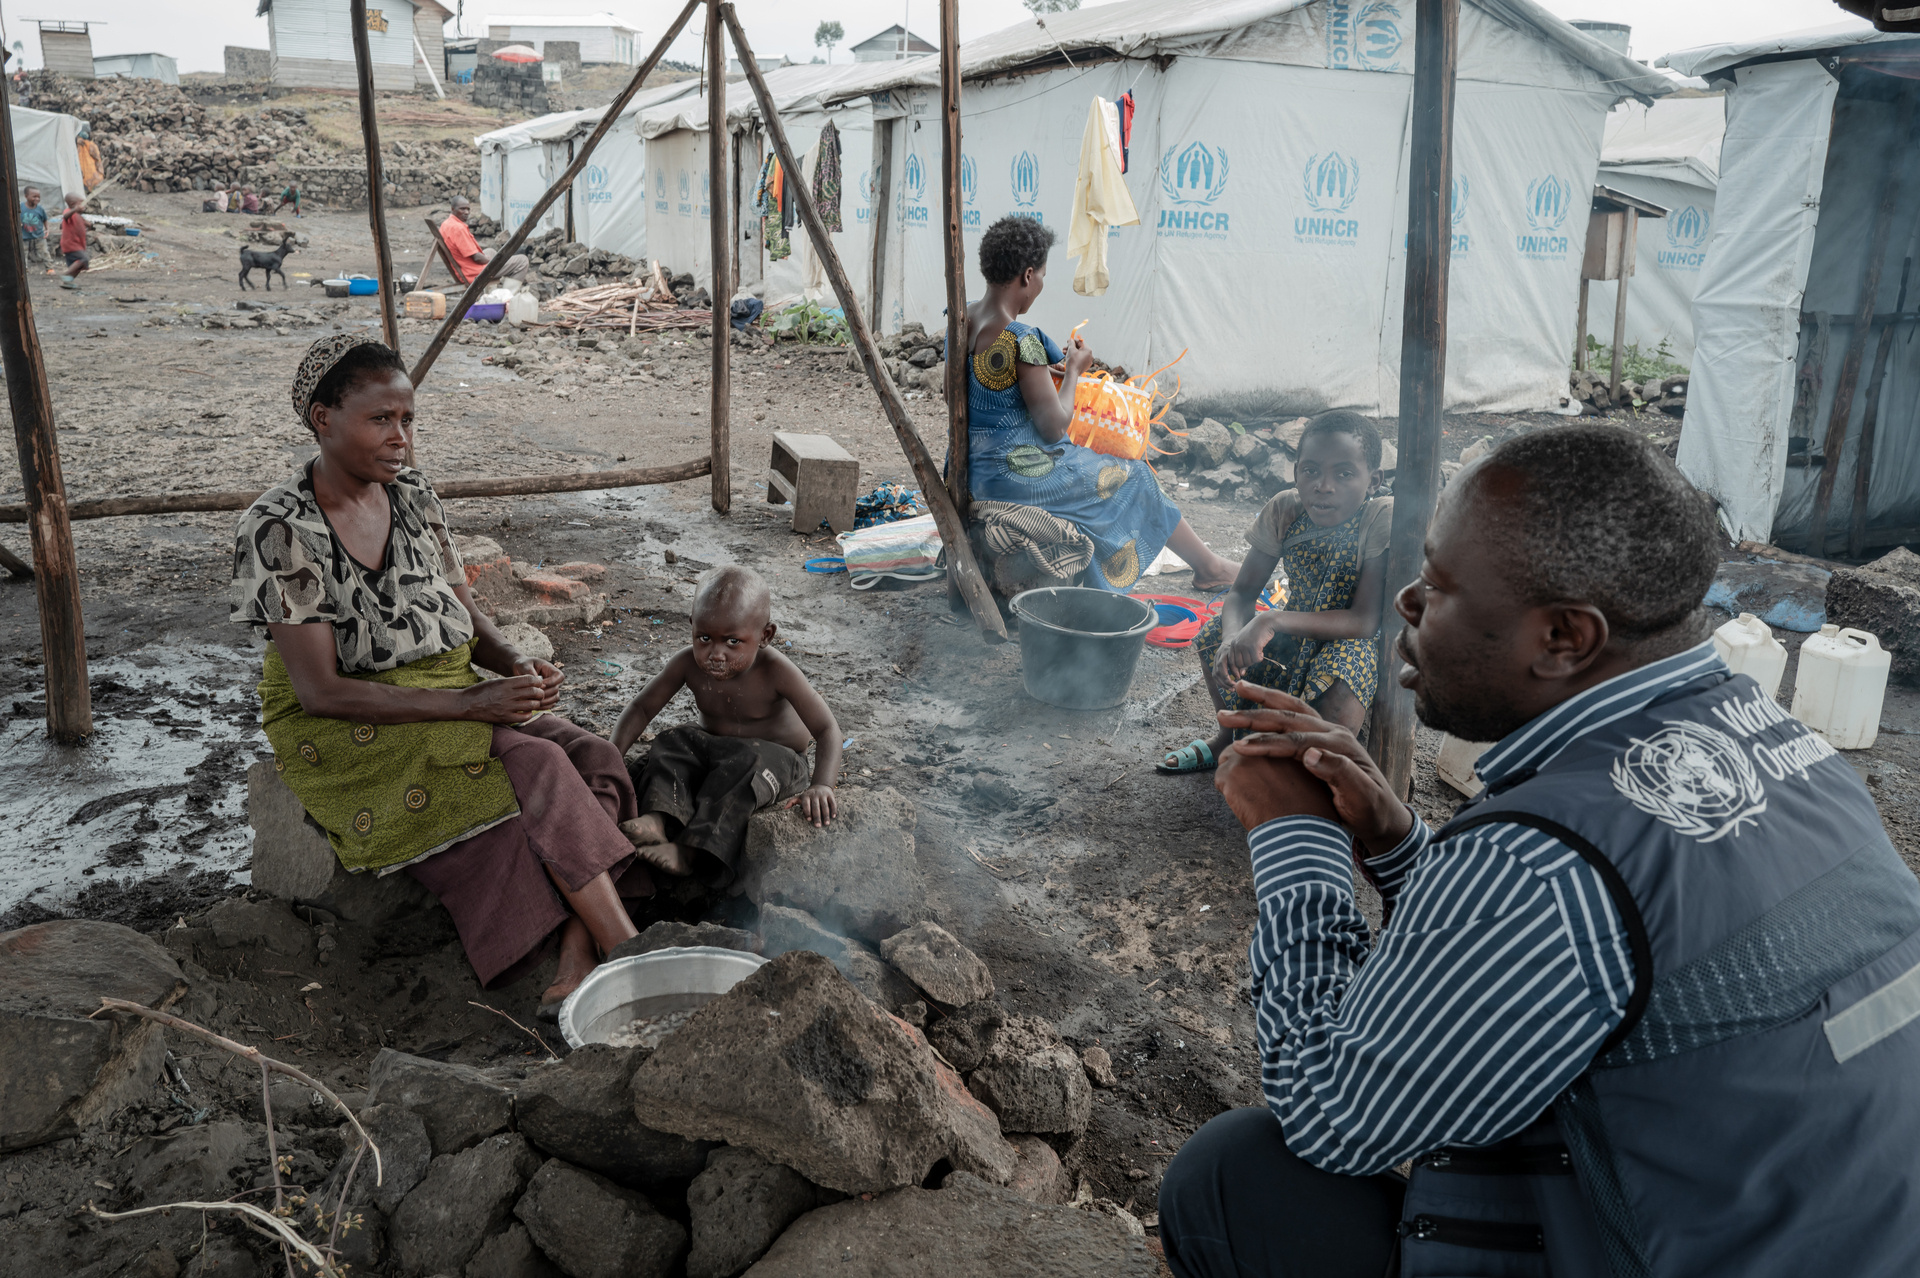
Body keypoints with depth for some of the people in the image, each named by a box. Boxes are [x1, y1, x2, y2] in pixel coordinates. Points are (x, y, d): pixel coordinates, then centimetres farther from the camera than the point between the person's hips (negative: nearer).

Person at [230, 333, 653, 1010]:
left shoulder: (414, 495, 4)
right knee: (537, 771, -28)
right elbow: (318, 689, -19)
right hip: (344, 730, -6)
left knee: (592, 758, -20)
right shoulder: (278, 529, -15)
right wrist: (469, 704, -25)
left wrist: (515, 663, -13)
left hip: (454, 705, 6)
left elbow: (464, 612, 11)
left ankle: (577, 966, -30)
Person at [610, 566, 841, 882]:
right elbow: (642, 708, -4)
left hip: (775, 759, -5)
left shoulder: (775, 671, -26)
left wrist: (821, 786, -41)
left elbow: (826, 729, -25)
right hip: (714, 750, 5)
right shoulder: (687, 664, -15)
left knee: (748, 763, -35)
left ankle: (691, 852, -41)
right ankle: (659, 820, -41)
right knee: (671, 743, -18)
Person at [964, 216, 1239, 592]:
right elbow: (1054, 427, -21)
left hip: (970, 472, 9)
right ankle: (1209, 567, 29)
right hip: (1015, 475, -9)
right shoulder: (1021, 340, -26)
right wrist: (1073, 371, -3)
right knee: (1130, 477, 12)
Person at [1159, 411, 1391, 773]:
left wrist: (1274, 620, -41)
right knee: (1213, 636, -10)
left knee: (1338, 680, -37)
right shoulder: (1284, 510, -14)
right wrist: (1234, 639, -34)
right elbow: (1242, 592, -10)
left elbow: (1365, 621, -31)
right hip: (1295, 635, 6)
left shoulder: (1382, 520, -27)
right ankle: (1233, 735, 16)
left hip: (1352, 641, -6)